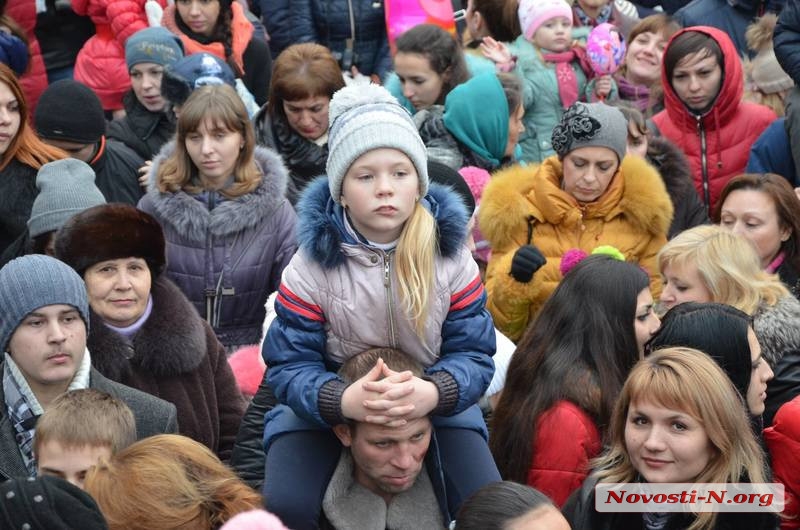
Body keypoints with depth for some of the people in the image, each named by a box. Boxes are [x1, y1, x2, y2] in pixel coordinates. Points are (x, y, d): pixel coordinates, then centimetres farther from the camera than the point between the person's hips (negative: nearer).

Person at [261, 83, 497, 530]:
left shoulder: (451, 257, -13)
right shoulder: (311, 266, -16)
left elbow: (474, 354, -13)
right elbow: (291, 366, -17)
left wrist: (434, 393, -38)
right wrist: (342, 401, -40)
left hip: (433, 402, 1)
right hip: (330, 406, -1)